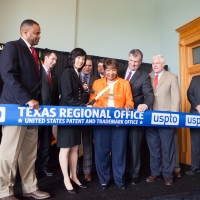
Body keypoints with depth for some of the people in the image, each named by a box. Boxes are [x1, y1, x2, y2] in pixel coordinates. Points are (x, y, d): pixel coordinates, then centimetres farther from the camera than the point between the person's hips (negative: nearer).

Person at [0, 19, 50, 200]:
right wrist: (27, 100, -21)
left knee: (29, 152, 11)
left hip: (32, 108, 8)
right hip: (16, 106, -8)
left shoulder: (34, 52, 20)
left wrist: (35, 101, 6)